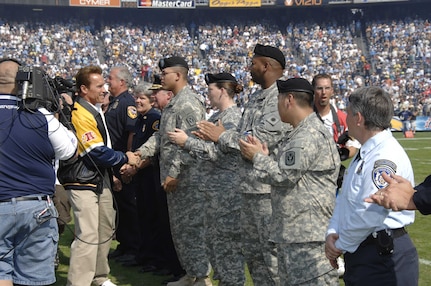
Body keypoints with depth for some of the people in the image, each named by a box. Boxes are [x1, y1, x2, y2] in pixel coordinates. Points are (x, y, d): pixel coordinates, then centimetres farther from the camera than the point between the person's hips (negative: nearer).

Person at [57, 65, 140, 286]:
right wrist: (125, 158, -11)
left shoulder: (95, 110, 12)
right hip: (83, 183, -10)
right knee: (87, 236, -12)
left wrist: (111, 173, 19)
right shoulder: (81, 114, -19)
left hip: (100, 180, 10)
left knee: (105, 231, 17)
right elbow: (97, 152, -22)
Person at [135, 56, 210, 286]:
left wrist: (173, 173, -22)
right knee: (179, 227, 15)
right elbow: (162, 136, 18)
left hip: (186, 177, -10)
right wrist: (142, 152, 6)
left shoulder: (188, 103, -16)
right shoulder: (174, 102, 16)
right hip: (175, 176, 10)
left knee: (191, 226, -5)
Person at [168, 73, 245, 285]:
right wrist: (184, 141, 10)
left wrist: (187, 141, -21)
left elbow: (218, 151, -23)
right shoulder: (218, 115, 14)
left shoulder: (232, 117, -15)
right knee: (214, 237, 16)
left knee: (226, 239, -3)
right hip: (214, 187, 10)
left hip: (226, 189, -10)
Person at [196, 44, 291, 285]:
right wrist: (215, 134, 0)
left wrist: (222, 136, -10)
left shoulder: (280, 99, -15)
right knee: (252, 250, 17)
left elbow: (260, 141, -22)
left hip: (268, 188, -10)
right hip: (250, 186, 10)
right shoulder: (257, 98, 16)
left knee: (272, 250, -2)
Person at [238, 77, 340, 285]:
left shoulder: (308, 135, -17)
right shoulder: (302, 133, 18)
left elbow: (284, 176, -20)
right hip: (291, 230, 12)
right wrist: (264, 155, 12)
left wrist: (257, 157, -6)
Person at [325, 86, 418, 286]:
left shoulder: (386, 157, -20)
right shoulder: (364, 154, 14)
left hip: (383, 257, -10)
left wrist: (341, 245, -13)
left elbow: (369, 214, -24)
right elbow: (344, 200, 16)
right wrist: (332, 233, 1)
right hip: (359, 254, 10)